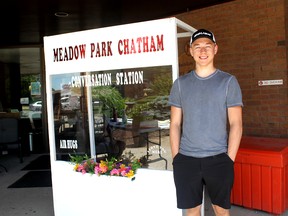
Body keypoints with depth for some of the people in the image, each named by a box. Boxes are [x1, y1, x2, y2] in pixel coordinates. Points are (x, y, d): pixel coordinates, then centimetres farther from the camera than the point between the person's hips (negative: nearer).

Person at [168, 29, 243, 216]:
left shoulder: (228, 81, 0)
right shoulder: (180, 83, 6)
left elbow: (236, 124, -2)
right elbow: (175, 124, 6)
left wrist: (229, 159, -8)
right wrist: (176, 159, 1)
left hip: (218, 159, -1)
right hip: (186, 159, 2)